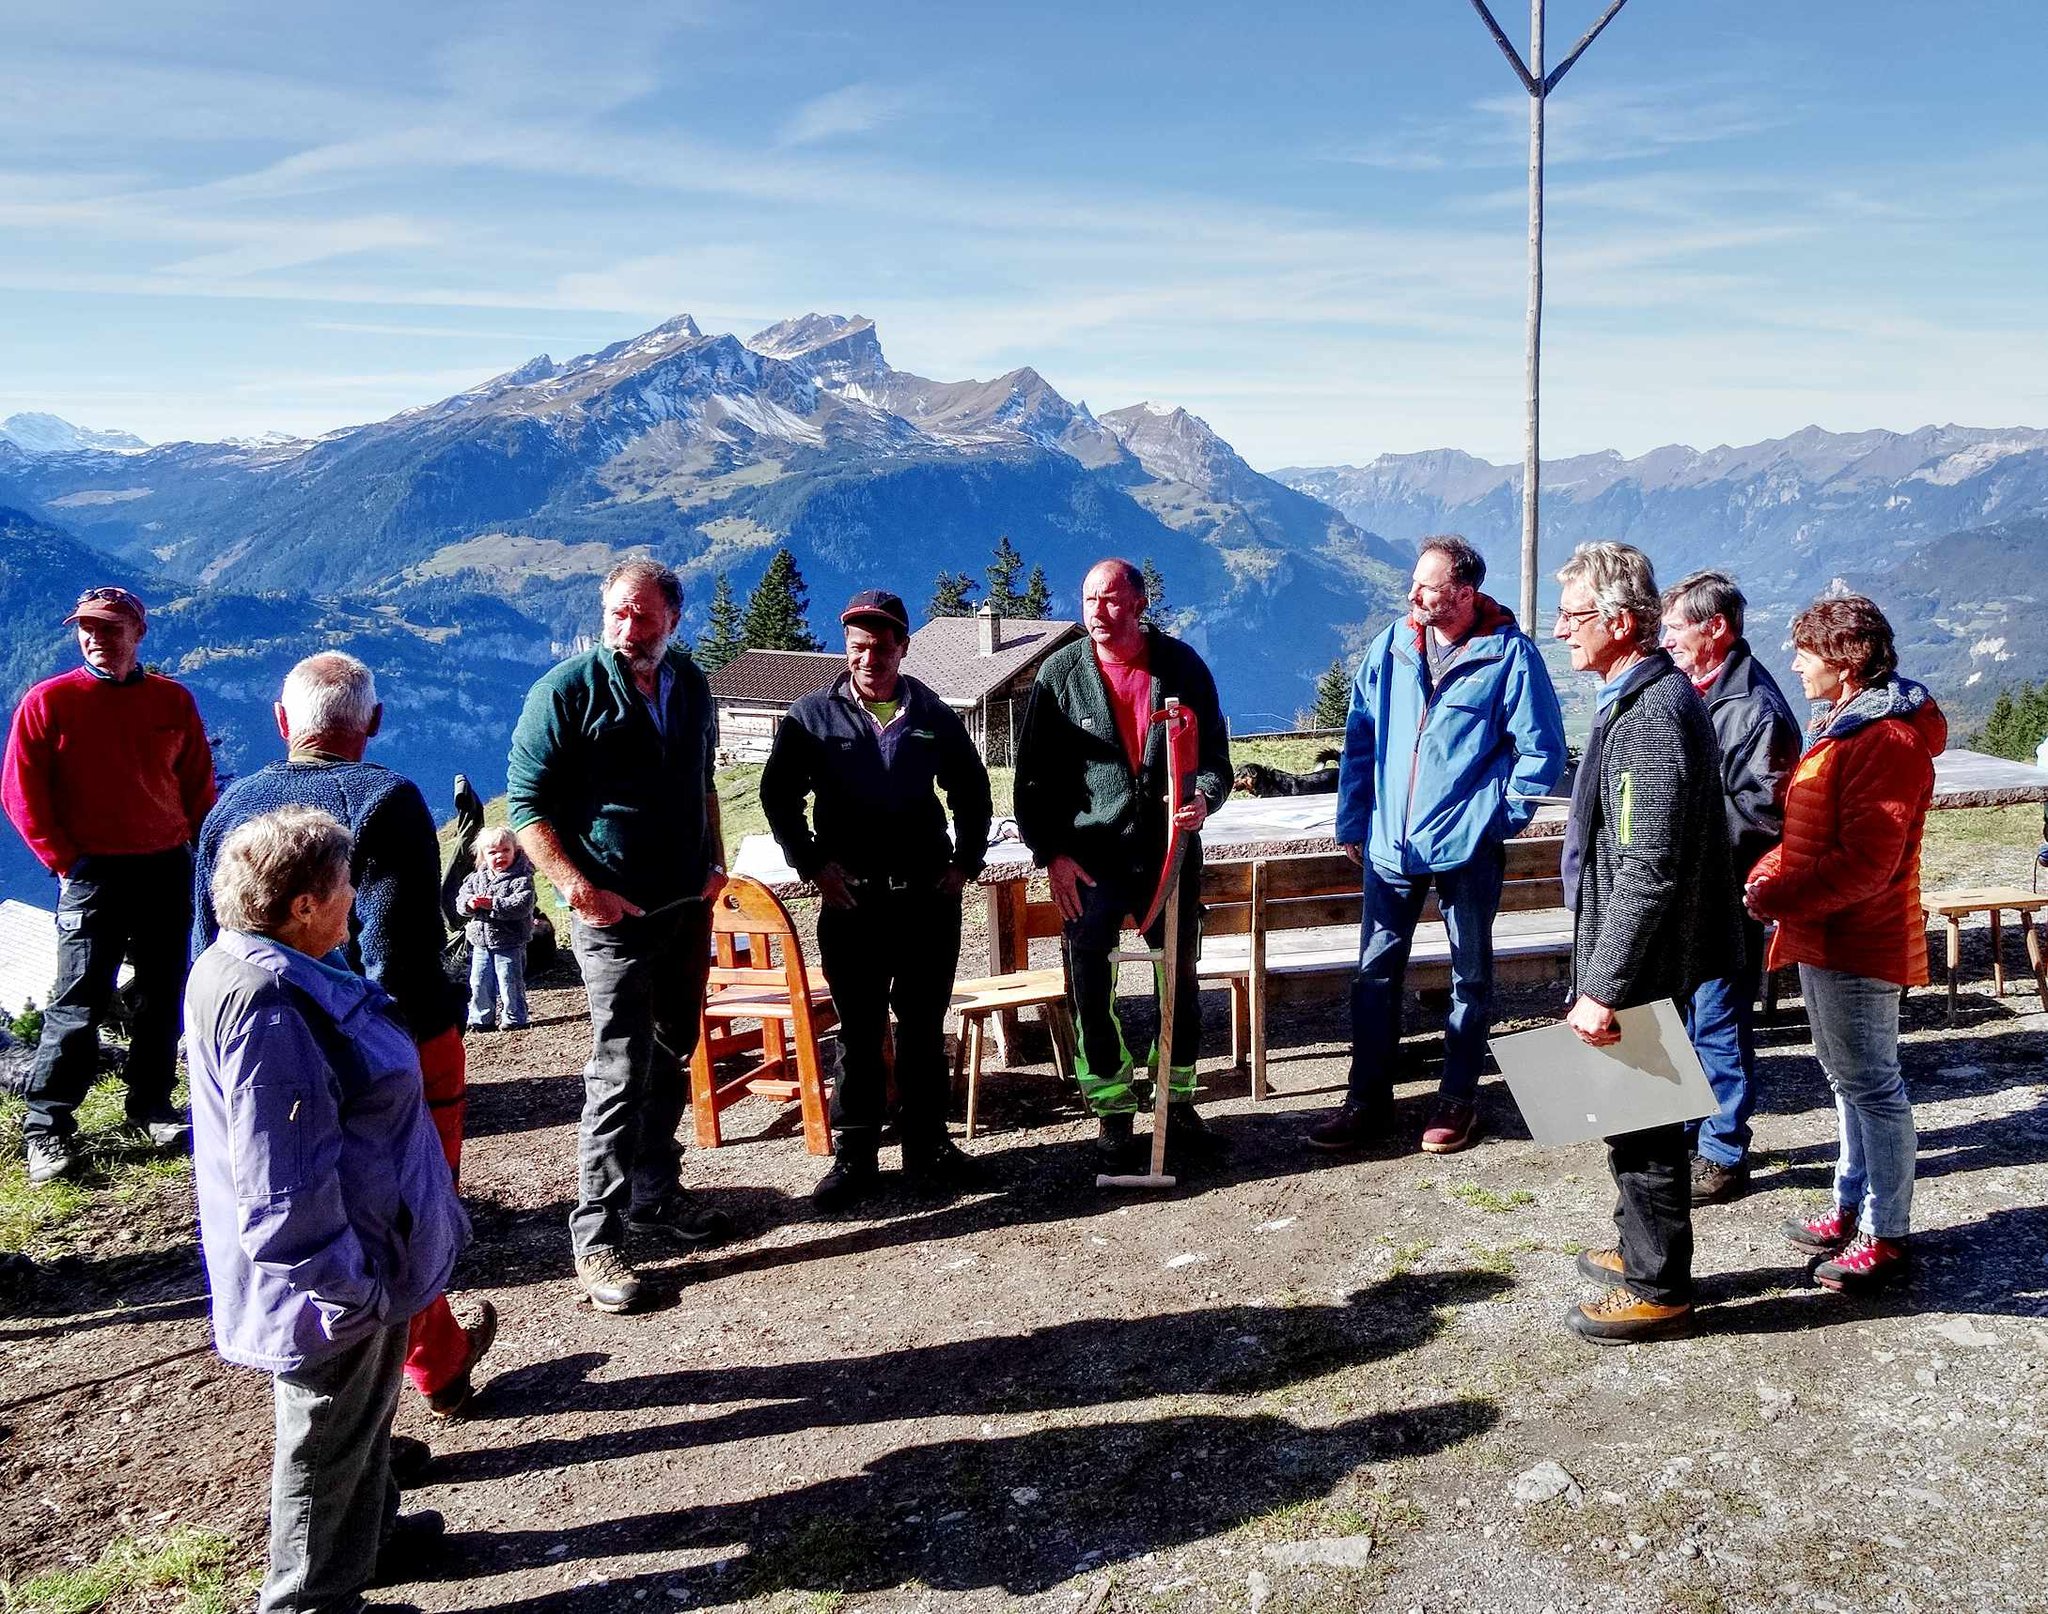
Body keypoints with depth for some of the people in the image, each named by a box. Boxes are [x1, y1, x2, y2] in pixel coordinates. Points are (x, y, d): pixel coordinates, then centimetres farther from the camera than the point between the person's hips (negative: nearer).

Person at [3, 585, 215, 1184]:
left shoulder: (173, 700, 4)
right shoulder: (48, 701, -4)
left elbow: (199, 786, 12)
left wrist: (197, 852, 4)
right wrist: (65, 860, -8)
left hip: (169, 867, 3)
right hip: (94, 871, -3)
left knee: (163, 995, 11)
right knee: (79, 1000, -4)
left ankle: (152, 1107, 25)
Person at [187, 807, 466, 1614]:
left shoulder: (251, 967, 2)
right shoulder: (270, 1008, -31)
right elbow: (284, 1178, -30)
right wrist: (341, 1285, -23)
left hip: (354, 1259, 10)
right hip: (332, 1278, -10)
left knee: (362, 1410, 28)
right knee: (330, 1437, 10)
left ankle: (367, 1535, 48)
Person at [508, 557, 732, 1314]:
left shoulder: (690, 684, 8)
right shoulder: (568, 690, -11)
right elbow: (527, 804, -11)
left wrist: (714, 861, 9)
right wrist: (580, 889, -19)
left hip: (688, 906, 7)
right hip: (616, 912, -6)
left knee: (673, 1058, 15)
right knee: (621, 1070, -8)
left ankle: (655, 1194, 31)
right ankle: (596, 1237, 1)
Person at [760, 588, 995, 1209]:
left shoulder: (933, 716, 8)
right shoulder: (812, 715, 2)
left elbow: (972, 792, 18)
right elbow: (779, 796, 4)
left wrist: (967, 860, 8)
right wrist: (811, 863, -5)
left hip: (929, 895, 2)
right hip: (851, 897, -1)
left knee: (925, 1027, 9)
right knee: (858, 1030, 4)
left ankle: (927, 1147, 19)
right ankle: (855, 1155, 13)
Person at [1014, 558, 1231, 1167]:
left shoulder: (1182, 665, 0)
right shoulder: (1061, 673, -2)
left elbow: (1215, 752, 4)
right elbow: (1033, 773, -1)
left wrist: (1204, 794, -18)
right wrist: (1051, 852, -8)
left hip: (1172, 853, 1)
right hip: (1090, 860, -1)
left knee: (1181, 984, 12)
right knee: (1091, 992, 2)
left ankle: (1178, 1099, 31)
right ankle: (1113, 1110, 19)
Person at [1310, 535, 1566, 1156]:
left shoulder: (1509, 653, -10)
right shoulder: (1391, 647, 2)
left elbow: (1542, 748, -5)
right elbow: (1360, 737, 8)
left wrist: (1502, 815, -5)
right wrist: (1352, 820, 7)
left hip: (1468, 847, -3)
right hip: (1391, 842, 4)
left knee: (1470, 976, 11)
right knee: (1376, 972, 8)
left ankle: (1458, 1100, 25)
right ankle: (1368, 1100, 20)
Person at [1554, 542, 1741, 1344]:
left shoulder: (1653, 714, -23)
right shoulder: (1638, 698, 10)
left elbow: (1649, 872, -27)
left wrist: (1602, 987, -25)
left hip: (1646, 965, -10)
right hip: (1632, 959, 10)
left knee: (1640, 1121, 3)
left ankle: (1657, 1288, 18)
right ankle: (1640, 1248, 37)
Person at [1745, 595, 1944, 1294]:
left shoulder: (1888, 739, -20)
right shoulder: (1845, 726, 15)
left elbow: (1864, 862, -26)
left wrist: (1779, 899, -20)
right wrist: (1768, 876, 6)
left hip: (1857, 943, -11)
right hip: (1823, 937, 11)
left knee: (1872, 1086, -1)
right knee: (1848, 1078, 19)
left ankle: (1886, 1237, 8)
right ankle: (1851, 1207, 31)